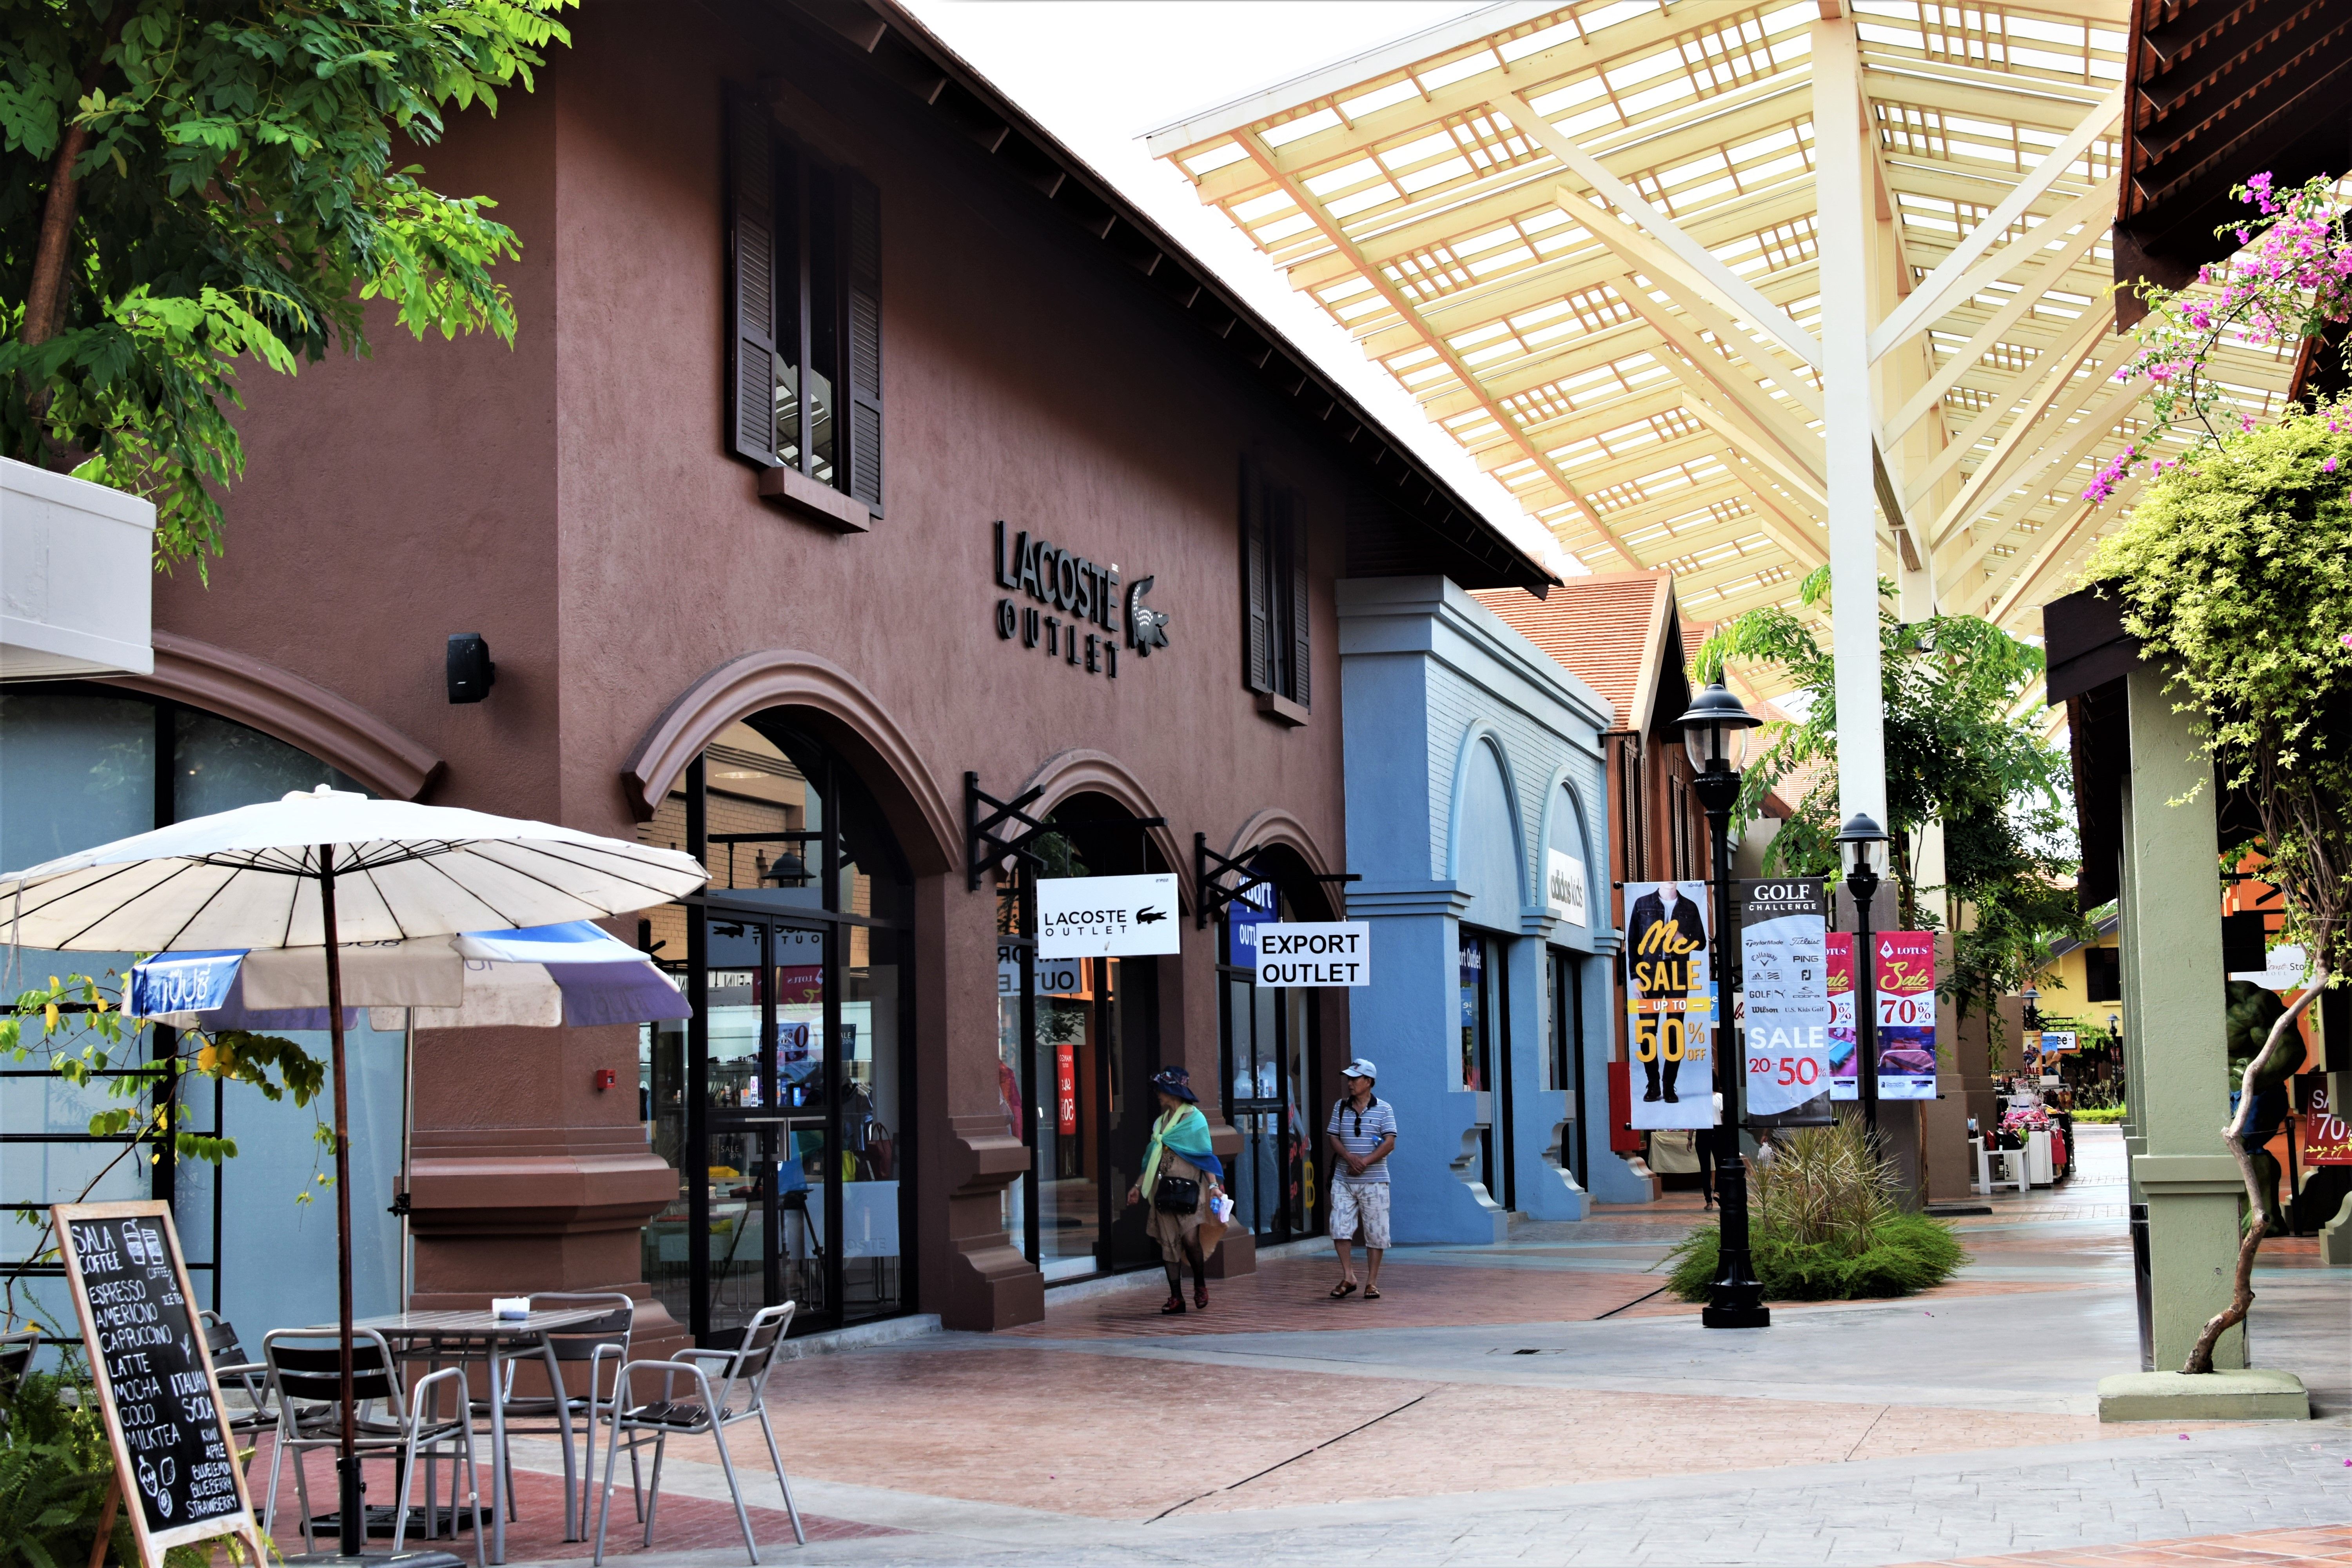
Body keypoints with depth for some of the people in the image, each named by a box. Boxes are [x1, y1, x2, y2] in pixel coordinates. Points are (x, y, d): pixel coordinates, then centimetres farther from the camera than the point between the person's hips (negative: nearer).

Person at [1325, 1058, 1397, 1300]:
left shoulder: (1384, 1109, 0)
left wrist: (1365, 1162, -17)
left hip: (1374, 1182, -3)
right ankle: (1348, 1278, 5)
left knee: (1375, 1232, 0)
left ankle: (1372, 1283, 9)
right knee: (1340, 1229, -6)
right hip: (1343, 1180, 3)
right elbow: (1334, 1138, 5)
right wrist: (1350, 1158, -14)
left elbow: (1390, 1143, -8)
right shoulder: (1341, 1107, 9)